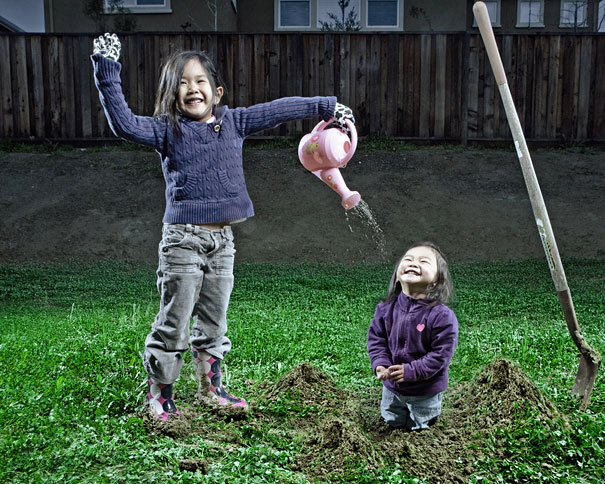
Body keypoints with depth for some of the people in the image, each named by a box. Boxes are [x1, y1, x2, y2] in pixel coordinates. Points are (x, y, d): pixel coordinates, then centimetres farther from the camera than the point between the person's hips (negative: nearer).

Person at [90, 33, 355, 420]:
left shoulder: (233, 122, 8)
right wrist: (108, 75, -18)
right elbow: (124, 124, -14)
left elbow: (278, 111, 12)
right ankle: (160, 396, 19)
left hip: (223, 240, 4)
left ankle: (211, 388, 32)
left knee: (213, 322, 16)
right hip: (183, 239, -4)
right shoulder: (167, 130, -1)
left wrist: (326, 107, 18)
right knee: (174, 323, 2)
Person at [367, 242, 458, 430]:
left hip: (425, 391, -3)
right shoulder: (386, 308, -12)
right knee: (392, 422, 25)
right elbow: (376, 339, -3)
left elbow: (441, 354, -23)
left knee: (419, 427, 18)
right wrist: (380, 365, -18)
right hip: (391, 387, 4)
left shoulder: (442, 316, -25)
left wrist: (410, 371, -26)